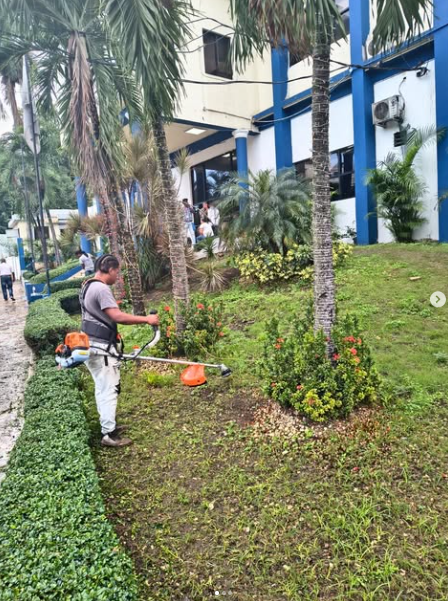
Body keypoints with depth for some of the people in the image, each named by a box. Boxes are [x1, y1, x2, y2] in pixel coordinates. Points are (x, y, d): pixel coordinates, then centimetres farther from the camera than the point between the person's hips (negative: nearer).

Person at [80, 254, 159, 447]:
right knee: (109, 390, -4)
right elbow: (117, 316, -28)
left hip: (91, 346, 11)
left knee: (102, 389, 18)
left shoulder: (87, 286, 14)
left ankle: (108, 426, 28)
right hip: (102, 348, -11)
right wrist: (146, 319, -23)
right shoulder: (101, 289, -19)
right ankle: (109, 435, 1)